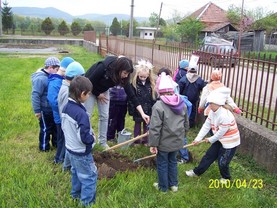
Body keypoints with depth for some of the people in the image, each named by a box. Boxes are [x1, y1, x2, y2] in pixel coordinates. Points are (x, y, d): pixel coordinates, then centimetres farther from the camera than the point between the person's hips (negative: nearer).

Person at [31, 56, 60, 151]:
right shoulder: (41, 79, -26)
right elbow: (35, 95, -24)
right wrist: (37, 111, -21)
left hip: (53, 108, 9)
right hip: (45, 110, -8)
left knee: (55, 126, 21)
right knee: (46, 129, 8)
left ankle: (56, 143, 39)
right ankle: (44, 147, 26)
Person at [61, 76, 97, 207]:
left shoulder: (66, 107, -4)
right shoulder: (81, 114, -32)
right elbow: (85, 138, -29)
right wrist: (92, 138, -10)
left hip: (70, 148, 9)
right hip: (82, 152, -9)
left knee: (76, 172, 27)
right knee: (90, 176, 7)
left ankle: (76, 194, 45)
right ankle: (87, 202, 17)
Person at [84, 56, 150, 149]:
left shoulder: (123, 77, -24)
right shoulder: (103, 67, -40)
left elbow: (131, 95, -22)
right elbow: (90, 82, -27)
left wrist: (142, 113, -28)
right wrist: (98, 94, -14)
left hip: (103, 90, 5)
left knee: (104, 116, 2)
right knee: (87, 114, -3)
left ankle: (102, 141, 15)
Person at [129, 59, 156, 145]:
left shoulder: (150, 85, -3)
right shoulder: (134, 84, -9)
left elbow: (153, 97, 1)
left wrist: (153, 108, -1)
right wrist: (131, 110, -11)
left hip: (148, 110, 2)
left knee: (146, 125, 13)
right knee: (137, 125, 13)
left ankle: (145, 141, 26)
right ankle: (136, 141, 23)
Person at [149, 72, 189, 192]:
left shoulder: (159, 106, -22)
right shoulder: (182, 104, -2)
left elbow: (155, 128, -21)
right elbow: (186, 123, 9)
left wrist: (153, 144, -12)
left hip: (164, 143, -6)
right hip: (177, 141, 6)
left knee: (162, 164, 13)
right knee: (173, 161, 24)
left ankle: (163, 187, 28)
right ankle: (173, 184, 35)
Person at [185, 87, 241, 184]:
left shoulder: (225, 116, -33)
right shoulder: (212, 112, -6)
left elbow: (221, 132, -24)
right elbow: (206, 126, -2)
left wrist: (210, 139, -8)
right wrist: (198, 138, -6)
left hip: (230, 142, -8)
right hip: (220, 140, 8)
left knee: (222, 162, 3)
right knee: (209, 155, 14)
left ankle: (226, 177, 32)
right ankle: (197, 172, 29)